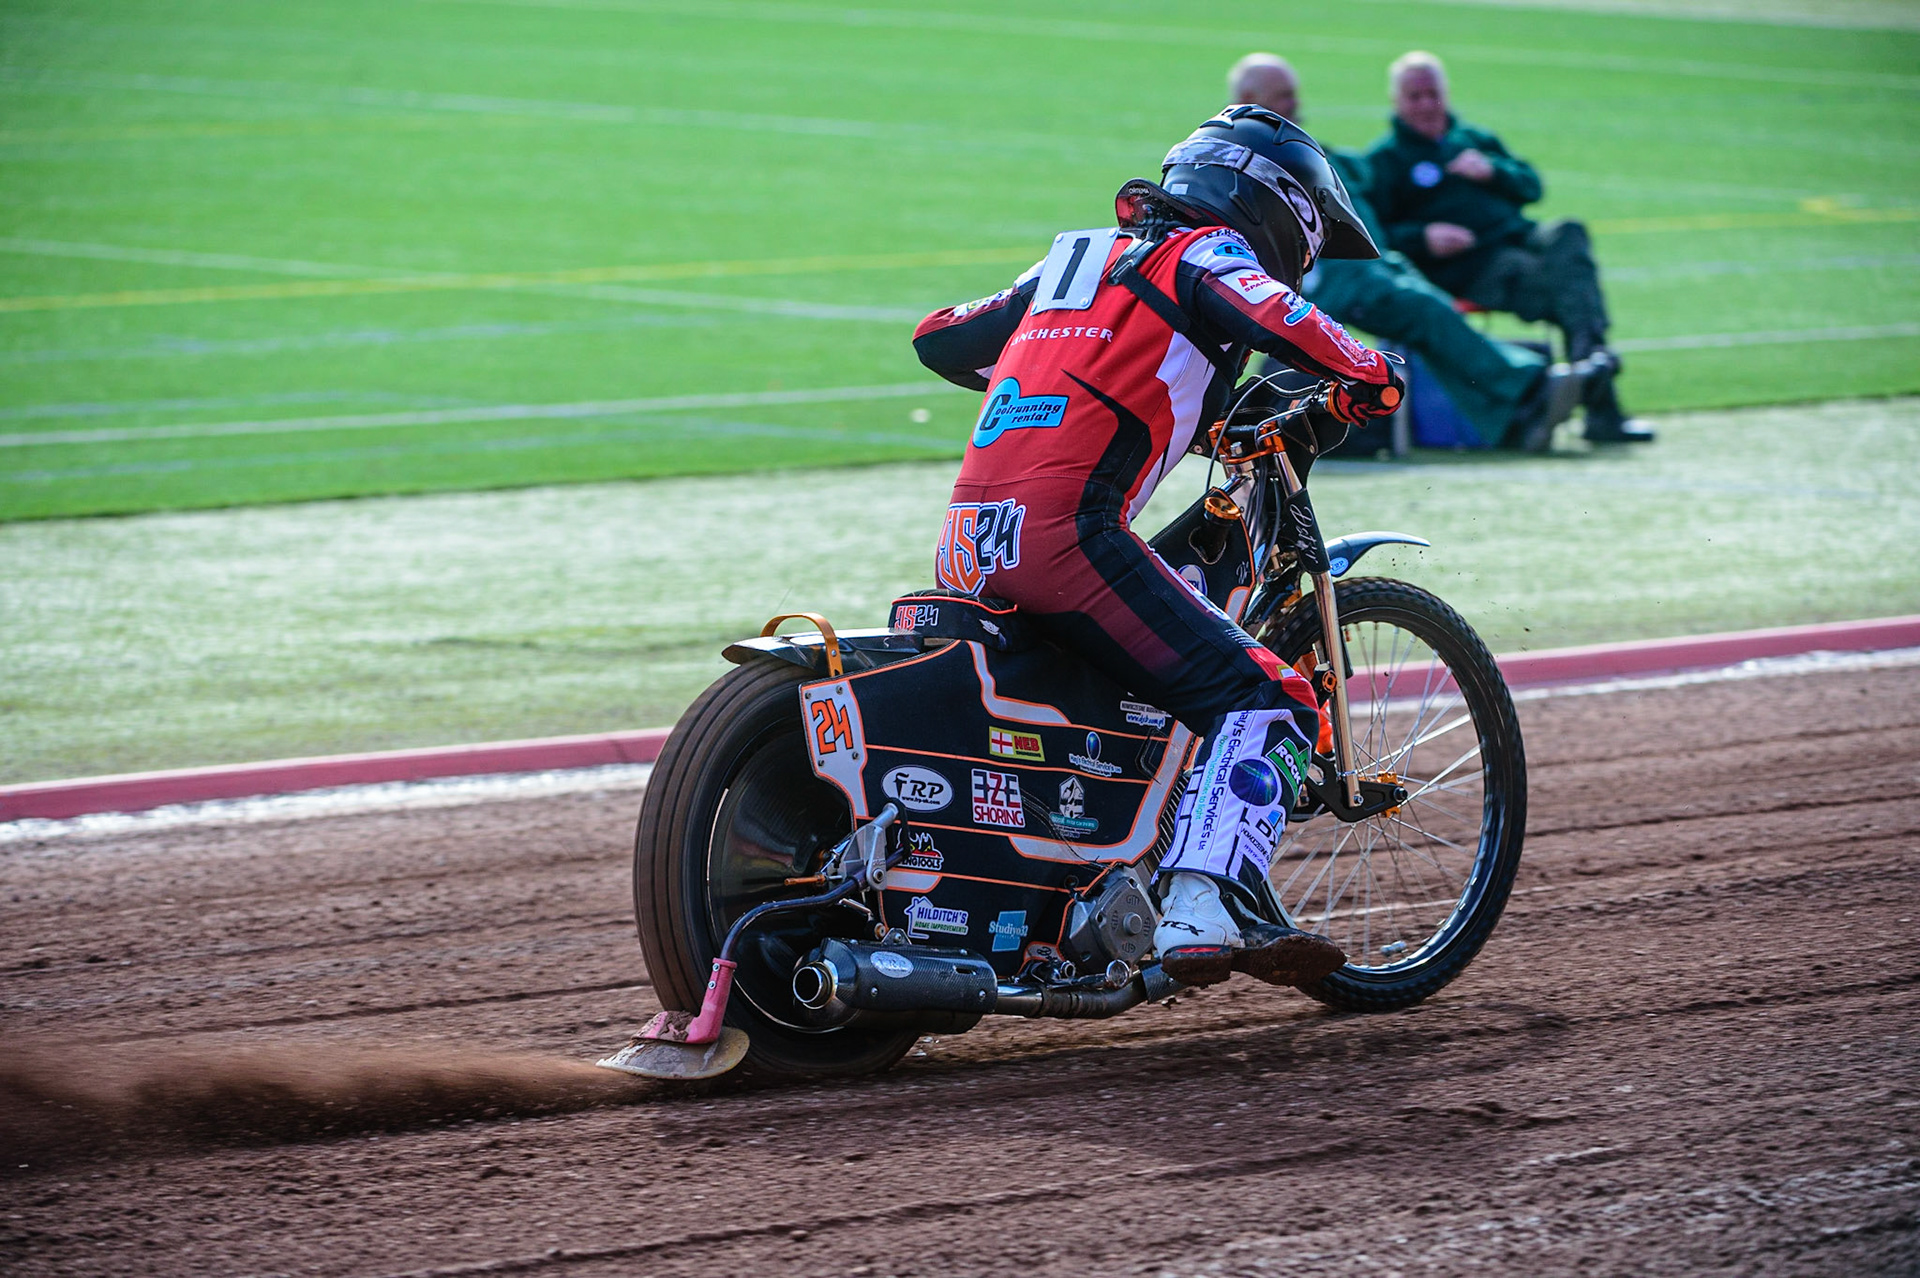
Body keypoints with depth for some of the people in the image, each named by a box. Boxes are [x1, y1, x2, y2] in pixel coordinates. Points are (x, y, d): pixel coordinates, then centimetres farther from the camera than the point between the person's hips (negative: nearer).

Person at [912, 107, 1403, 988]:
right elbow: (1284, 319, -16)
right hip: (1067, 534, -8)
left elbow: (940, 342, 34)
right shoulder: (1208, 254, 5)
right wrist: (1369, 381, 2)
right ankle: (1200, 911, -26)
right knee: (1266, 703, -8)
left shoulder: (1075, 259, 27)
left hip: (965, 551, 8)